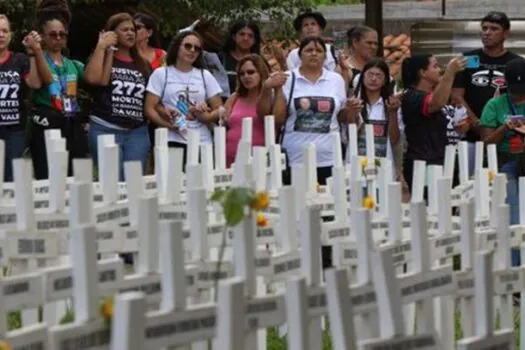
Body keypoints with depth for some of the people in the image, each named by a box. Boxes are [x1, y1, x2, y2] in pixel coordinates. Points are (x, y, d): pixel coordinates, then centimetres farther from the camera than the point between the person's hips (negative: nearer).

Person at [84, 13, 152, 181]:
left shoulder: (143, 64, 17)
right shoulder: (102, 58, 5)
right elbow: (92, 78, -18)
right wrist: (102, 47, -11)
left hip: (138, 132, 4)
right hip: (106, 130, -4)